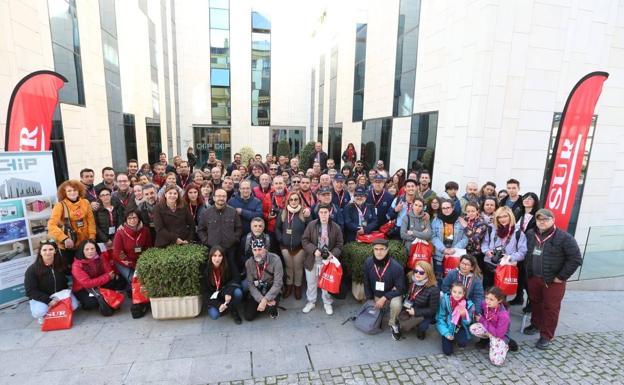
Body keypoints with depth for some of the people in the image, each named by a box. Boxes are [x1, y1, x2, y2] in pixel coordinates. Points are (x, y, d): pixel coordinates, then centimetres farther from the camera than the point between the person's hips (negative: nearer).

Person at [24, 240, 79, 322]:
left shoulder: (61, 263, -5)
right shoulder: (32, 270, -13)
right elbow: (30, 291, -15)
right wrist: (48, 300, -24)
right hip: (41, 298, -2)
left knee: (73, 305, -24)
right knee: (40, 312, -32)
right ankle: (43, 315, 6)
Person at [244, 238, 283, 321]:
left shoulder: (275, 259, -22)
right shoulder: (249, 263, -11)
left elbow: (278, 284, -23)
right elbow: (250, 285, -12)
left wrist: (265, 300, -30)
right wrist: (261, 299, -26)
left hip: (272, 289, -3)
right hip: (257, 291, 3)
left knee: (270, 307, -31)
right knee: (248, 317, -7)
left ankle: (273, 311, 8)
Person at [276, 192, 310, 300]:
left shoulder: (304, 212, -9)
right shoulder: (283, 213, 0)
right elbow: (277, 227, 6)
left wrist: (307, 218, -24)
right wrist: (280, 239, -2)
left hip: (299, 246, -2)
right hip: (285, 246, 2)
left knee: (298, 267, 13)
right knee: (288, 266, 18)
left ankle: (297, 287, 33)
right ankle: (289, 285, 37)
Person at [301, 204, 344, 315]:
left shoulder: (336, 227, -6)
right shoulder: (311, 225, -7)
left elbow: (339, 245, -3)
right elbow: (304, 240, -6)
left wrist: (333, 254, -21)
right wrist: (314, 250, -20)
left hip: (327, 260, 0)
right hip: (312, 260, 1)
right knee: (311, 283, 16)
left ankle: (327, 303, 35)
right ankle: (311, 302, 37)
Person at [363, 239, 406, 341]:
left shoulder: (396, 267, -29)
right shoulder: (368, 262, -18)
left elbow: (400, 288, -20)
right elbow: (366, 282, -2)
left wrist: (384, 298, -25)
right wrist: (370, 299, 0)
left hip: (393, 294, -4)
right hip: (376, 295, 4)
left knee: (396, 305, -34)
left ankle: (393, 323, -3)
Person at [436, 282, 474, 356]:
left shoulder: (468, 304, -17)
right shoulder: (445, 300, -22)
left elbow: (467, 323, -8)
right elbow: (440, 318, -14)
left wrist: (464, 315, -29)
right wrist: (446, 333, -21)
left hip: (460, 328, 1)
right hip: (448, 327, 0)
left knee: (463, 343, -29)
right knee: (448, 351, -10)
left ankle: (455, 337, 8)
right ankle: (450, 337, 22)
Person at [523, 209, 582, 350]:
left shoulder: (564, 237, -14)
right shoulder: (530, 234, 2)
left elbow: (576, 259, -14)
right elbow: (526, 253, 16)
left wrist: (561, 277, -13)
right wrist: (528, 272, 10)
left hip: (553, 281, -5)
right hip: (533, 278, 5)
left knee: (551, 308, 5)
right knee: (535, 303, 20)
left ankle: (546, 336, 19)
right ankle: (536, 324, 41)